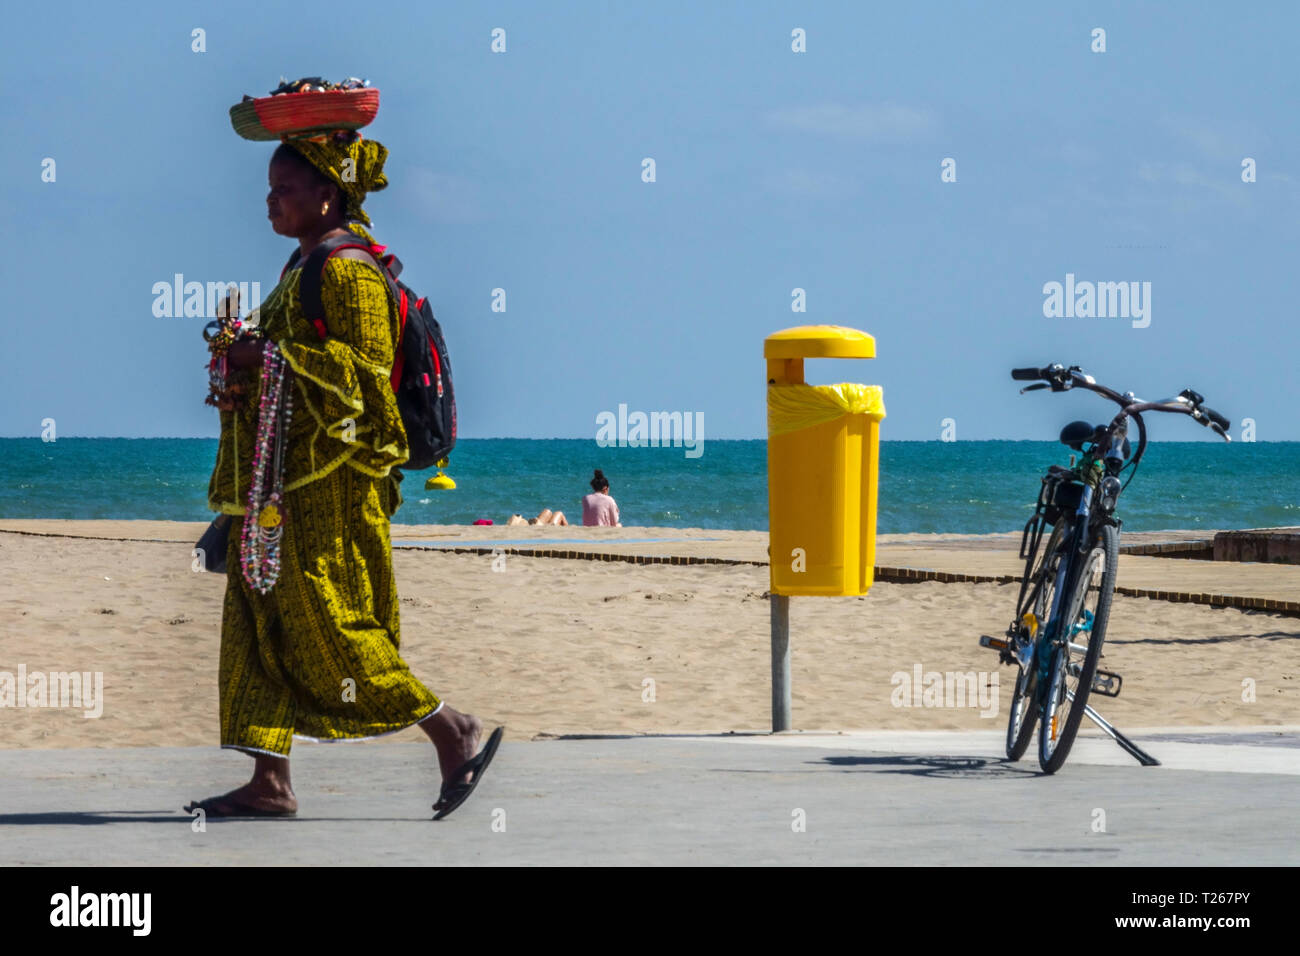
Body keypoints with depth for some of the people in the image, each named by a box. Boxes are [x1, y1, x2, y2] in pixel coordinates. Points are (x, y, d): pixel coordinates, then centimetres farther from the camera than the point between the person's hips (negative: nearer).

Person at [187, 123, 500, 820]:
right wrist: (248, 360, 11)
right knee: (262, 618, 6)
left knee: (328, 626, -9)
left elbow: (367, 365, -21)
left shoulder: (345, 270, -12)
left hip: (330, 478, -10)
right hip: (288, 475, 10)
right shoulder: (307, 268, 17)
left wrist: (271, 357, -20)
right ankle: (270, 783, 6)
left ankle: (452, 731, -1)